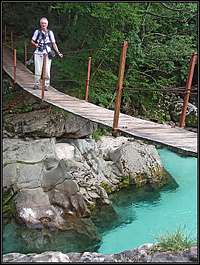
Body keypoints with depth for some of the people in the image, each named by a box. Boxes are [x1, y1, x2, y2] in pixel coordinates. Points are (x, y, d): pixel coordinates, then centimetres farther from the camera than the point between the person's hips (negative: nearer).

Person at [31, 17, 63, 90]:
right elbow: (32, 41, 12)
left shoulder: (50, 33, 10)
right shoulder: (37, 32, 9)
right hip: (38, 53, 0)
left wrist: (58, 53, 3)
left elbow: (54, 43, 11)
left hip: (47, 54, 0)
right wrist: (35, 44, -10)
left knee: (47, 71, -4)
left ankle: (46, 85, 6)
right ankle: (36, 84, 7)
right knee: (38, 70, -5)